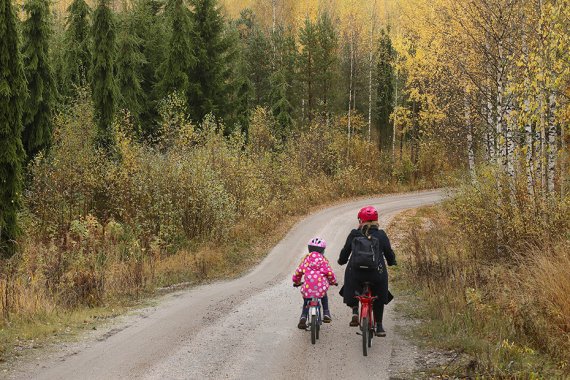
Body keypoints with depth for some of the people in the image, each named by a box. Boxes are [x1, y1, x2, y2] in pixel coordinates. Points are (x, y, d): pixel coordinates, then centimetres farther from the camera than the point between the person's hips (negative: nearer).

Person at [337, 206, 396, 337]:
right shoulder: (381, 235, 1)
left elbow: (345, 251, 9)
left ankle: (355, 311, 2)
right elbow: (389, 253, 8)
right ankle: (379, 327, 20)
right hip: (377, 272, 0)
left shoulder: (354, 235, 2)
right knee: (378, 299, 20)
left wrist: (341, 261, 31)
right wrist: (392, 262, 30)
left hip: (355, 272, 0)